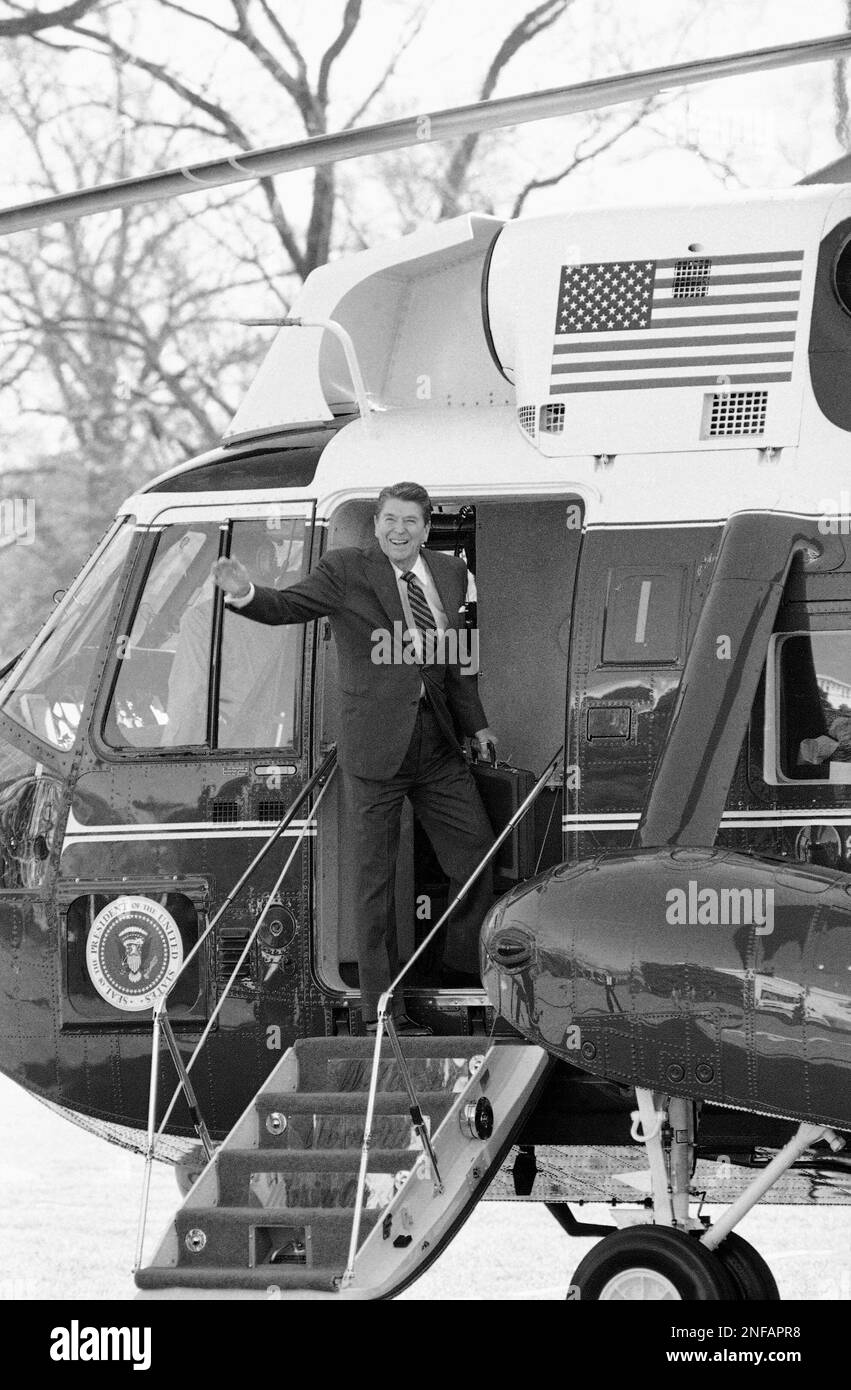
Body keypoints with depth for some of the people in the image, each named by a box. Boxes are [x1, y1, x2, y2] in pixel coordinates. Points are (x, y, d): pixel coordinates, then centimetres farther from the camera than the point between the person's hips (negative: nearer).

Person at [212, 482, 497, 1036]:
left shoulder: (449, 573, 10)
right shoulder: (347, 571, -5)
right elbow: (287, 606, -15)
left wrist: (476, 724, 19)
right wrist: (246, 593, -36)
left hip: (439, 741, 5)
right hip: (374, 743, -5)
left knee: (477, 858, 10)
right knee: (374, 877, 2)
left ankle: (467, 970, 31)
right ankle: (382, 1007, 8)